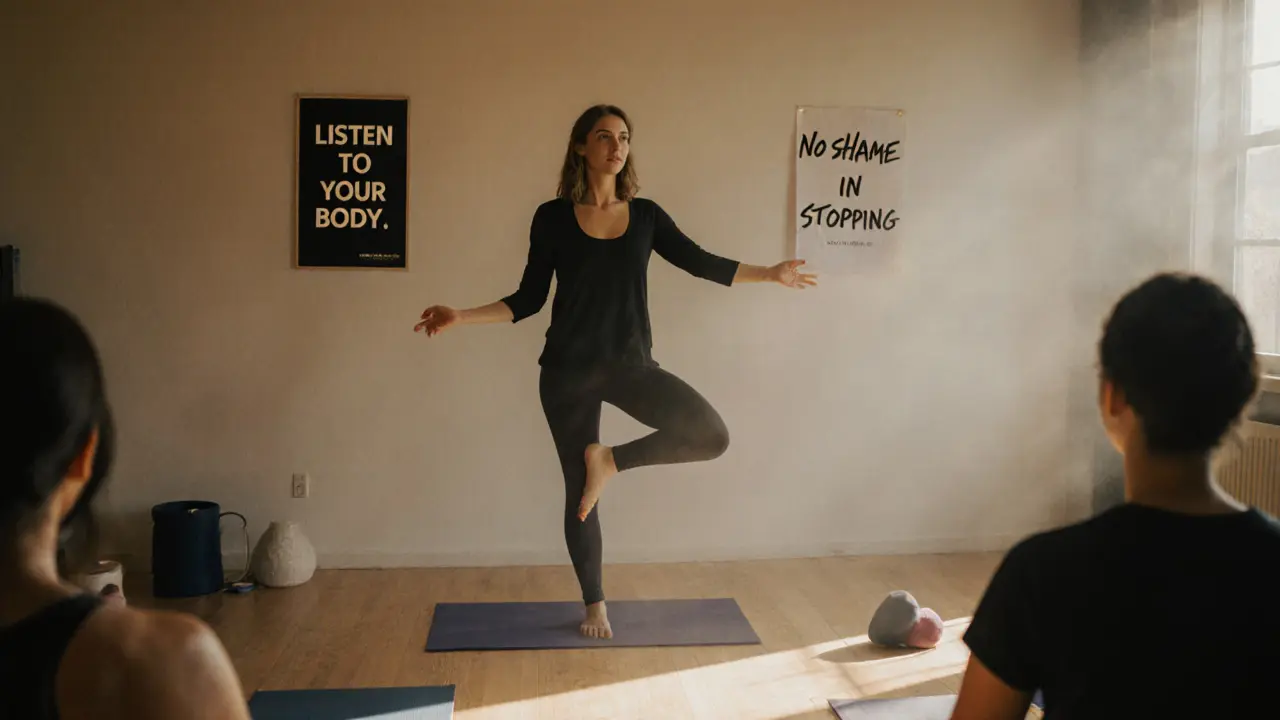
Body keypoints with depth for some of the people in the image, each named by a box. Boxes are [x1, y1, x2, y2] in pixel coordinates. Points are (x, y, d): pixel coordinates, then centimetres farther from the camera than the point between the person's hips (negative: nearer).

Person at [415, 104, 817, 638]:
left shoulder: (646, 214, 4)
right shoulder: (552, 217, -2)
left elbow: (700, 262, 11)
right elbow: (529, 300, 1)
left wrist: (770, 274, 12)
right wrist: (461, 317, -8)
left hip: (631, 364, 2)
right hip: (568, 369, -2)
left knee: (712, 436, -18)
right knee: (579, 491, 6)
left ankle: (610, 460, 3)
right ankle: (594, 604, 26)